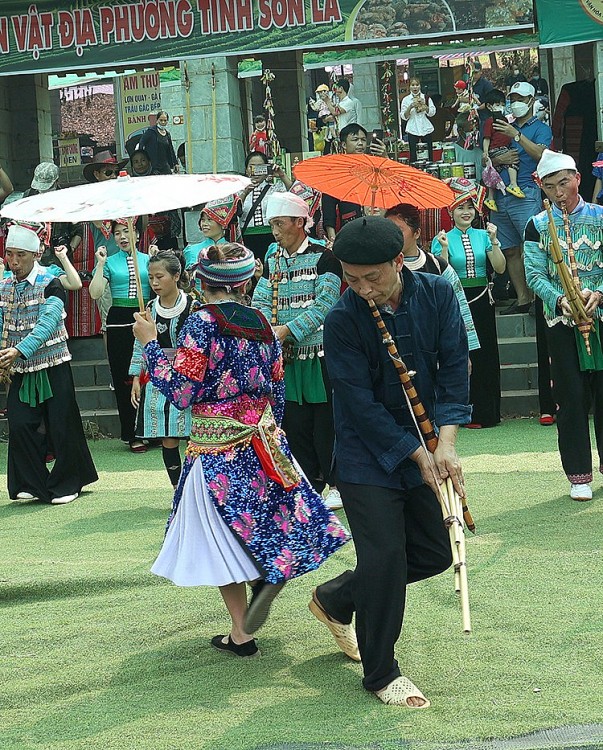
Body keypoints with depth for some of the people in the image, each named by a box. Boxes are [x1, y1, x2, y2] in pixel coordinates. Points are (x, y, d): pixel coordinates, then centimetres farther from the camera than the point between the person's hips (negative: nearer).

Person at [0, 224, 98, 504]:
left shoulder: (50, 285, -10)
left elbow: (48, 323, -23)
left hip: (52, 366, -4)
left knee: (61, 426, -1)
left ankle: (66, 485, 15)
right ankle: (31, 484, 13)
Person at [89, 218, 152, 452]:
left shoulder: (147, 260, 9)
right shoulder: (109, 262, 6)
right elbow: (95, 293, -5)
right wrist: (101, 264, -6)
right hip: (119, 321, 0)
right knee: (123, 379, 1)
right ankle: (130, 435, 7)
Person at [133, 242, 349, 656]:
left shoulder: (202, 323, -13)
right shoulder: (262, 323, 4)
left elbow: (181, 392, -15)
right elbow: (277, 391, 10)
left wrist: (150, 344, -6)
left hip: (217, 449, -5)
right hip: (264, 443, 5)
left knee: (221, 537, 6)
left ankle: (242, 634, 9)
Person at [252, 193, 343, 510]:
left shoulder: (323, 257, -6)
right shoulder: (272, 260, 13)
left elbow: (323, 304, -14)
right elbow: (261, 300, 8)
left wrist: (288, 329, -23)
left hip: (320, 353, -5)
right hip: (286, 356, 5)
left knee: (325, 421, -2)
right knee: (295, 422, 6)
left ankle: (336, 484, 10)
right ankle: (309, 485, 15)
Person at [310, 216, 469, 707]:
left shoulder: (438, 295, -8)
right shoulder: (343, 320, -18)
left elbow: (454, 367, -8)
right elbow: (361, 404, -17)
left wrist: (445, 443, -19)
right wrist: (418, 455, -17)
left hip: (425, 446, 5)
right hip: (369, 453, -5)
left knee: (436, 553, 9)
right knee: (384, 559, -8)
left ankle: (335, 600, 30)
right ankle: (381, 675, 9)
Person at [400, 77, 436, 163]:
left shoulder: (426, 98, 7)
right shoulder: (406, 100, 5)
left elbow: (432, 113, 0)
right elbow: (404, 117, 0)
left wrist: (423, 104, -14)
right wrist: (410, 107, -15)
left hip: (426, 130, 1)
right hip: (413, 130, -1)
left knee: (429, 155, 2)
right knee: (413, 156, -4)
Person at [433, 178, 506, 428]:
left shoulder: (483, 236, 7)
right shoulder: (443, 239, 0)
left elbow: (500, 268, -2)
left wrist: (494, 241, -12)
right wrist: (444, 248, -20)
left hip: (482, 302, 3)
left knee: (486, 356, 5)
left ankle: (488, 412, 13)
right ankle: (469, 414, 4)